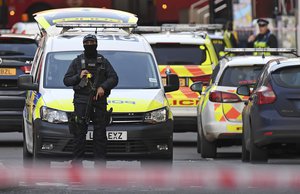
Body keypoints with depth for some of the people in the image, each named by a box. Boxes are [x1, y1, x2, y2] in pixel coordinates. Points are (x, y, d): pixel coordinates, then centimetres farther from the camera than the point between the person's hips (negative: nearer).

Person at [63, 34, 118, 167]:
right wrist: (78, 77, -8)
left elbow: (114, 78, 9)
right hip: (81, 101, -1)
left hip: (99, 102, 1)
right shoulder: (77, 62, 13)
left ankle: (100, 165, 1)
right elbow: (66, 80, 11)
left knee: (100, 135, -1)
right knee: (79, 134, -5)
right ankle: (77, 163, -4)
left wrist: (103, 87, -9)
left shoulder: (103, 61, 15)